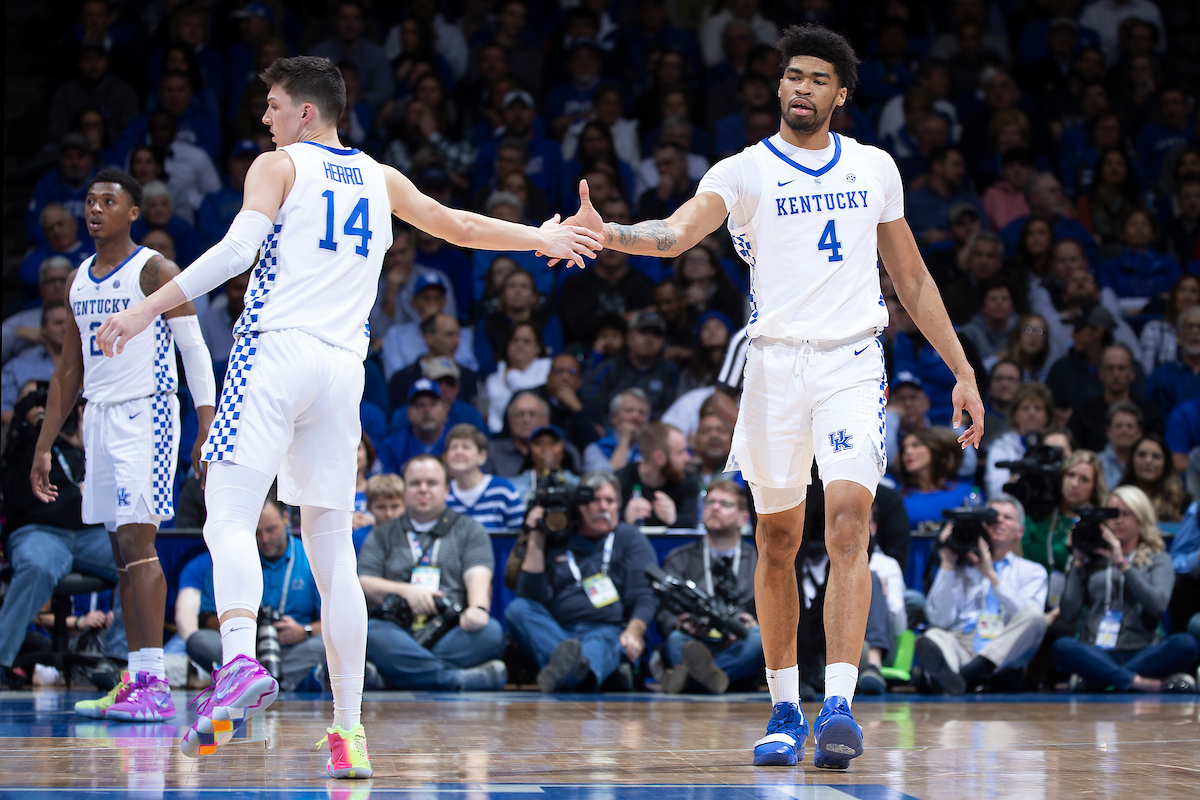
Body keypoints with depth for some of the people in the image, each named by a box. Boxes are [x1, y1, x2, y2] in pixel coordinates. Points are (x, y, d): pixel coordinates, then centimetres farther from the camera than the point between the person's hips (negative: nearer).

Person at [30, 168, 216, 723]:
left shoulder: (155, 272, -6)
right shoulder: (78, 281, 15)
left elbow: (195, 350, -8)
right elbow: (69, 370, 20)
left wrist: (208, 431, -16)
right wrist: (44, 446, 17)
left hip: (146, 413, -7)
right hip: (99, 415, 7)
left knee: (137, 540, -15)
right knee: (122, 550, 6)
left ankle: (155, 685, -17)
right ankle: (136, 681, 8)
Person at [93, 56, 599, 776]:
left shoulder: (279, 167, 5)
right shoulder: (379, 178, 20)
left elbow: (235, 251, -10)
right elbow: (459, 226, 33)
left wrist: (147, 310, -13)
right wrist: (542, 238, 50)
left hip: (277, 351, -5)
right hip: (344, 367, 5)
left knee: (230, 519, -14)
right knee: (334, 554, 8)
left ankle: (240, 661, -41)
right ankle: (349, 730, 3)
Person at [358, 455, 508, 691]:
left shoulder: (469, 530, 21)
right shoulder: (382, 535, 24)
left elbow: (478, 577, 3)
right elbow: (363, 585, 11)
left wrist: (477, 608, -20)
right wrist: (405, 591, -8)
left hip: (452, 633, 0)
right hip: (399, 633, 0)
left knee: (490, 632, -33)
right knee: (367, 632, -35)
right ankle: (467, 679, -41)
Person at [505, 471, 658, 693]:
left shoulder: (629, 538, 18)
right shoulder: (556, 542, 21)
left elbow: (645, 596, 6)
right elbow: (533, 596, 10)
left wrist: (634, 632, -15)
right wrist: (536, 540, 6)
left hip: (610, 630, -3)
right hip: (556, 631, 3)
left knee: (601, 643, -39)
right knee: (517, 609, -26)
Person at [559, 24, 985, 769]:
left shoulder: (875, 168, 11)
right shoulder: (744, 171, 1)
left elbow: (913, 278, 18)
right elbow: (677, 233, -18)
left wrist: (963, 372, 14)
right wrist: (605, 234, -39)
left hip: (853, 362, 0)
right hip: (777, 364, 0)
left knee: (848, 520, -17)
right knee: (778, 539, 6)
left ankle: (839, 701, -22)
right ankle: (786, 709, 18)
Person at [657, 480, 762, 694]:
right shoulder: (679, 560, 20)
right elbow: (664, 613, 7)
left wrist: (755, 624, -15)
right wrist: (679, 623, -18)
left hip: (740, 649, 0)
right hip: (693, 641, 0)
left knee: (760, 636, -34)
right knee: (676, 639, -33)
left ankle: (688, 675, -53)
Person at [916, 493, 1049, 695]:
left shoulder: (1032, 571, 23)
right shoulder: (961, 567, 25)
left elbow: (1028, 618, 1)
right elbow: (940, 619, 9)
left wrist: (991, 575, -3)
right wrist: (947, 564, 8)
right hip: (962, 645, 0)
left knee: (1034, 615, -31)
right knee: (932, 637, -32)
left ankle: (968, 672, -49)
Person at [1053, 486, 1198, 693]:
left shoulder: (1158, 559, 14)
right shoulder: (1093, 558, 15)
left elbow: (1158, 605, -7)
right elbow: (1069, 615, 5)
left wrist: (1122, 564, -7)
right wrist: (1078, 563, 4)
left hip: (1141, 652, 0)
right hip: (1097, 655, 0)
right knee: (1063, 647, -33)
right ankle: (1143, 684, -39)